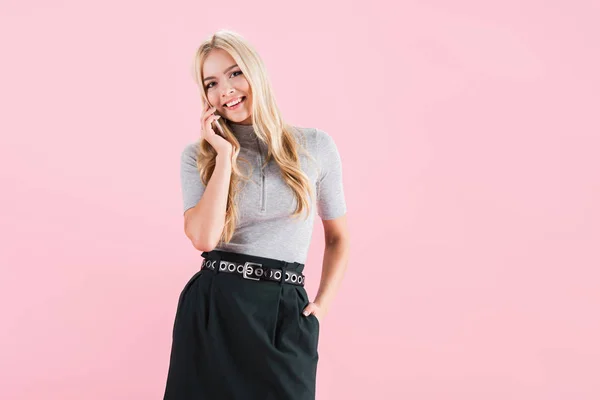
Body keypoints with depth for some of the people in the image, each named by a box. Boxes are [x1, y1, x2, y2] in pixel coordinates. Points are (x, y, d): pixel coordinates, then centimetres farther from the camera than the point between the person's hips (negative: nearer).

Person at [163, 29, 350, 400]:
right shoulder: (199, 156, 2)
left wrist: (323, 304, -1)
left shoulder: (315, 145, 2)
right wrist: (225, 156, -11)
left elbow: (338, 236, 11)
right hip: (213, 308, 0)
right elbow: (204, 238, -14)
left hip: (286, 314, 0)